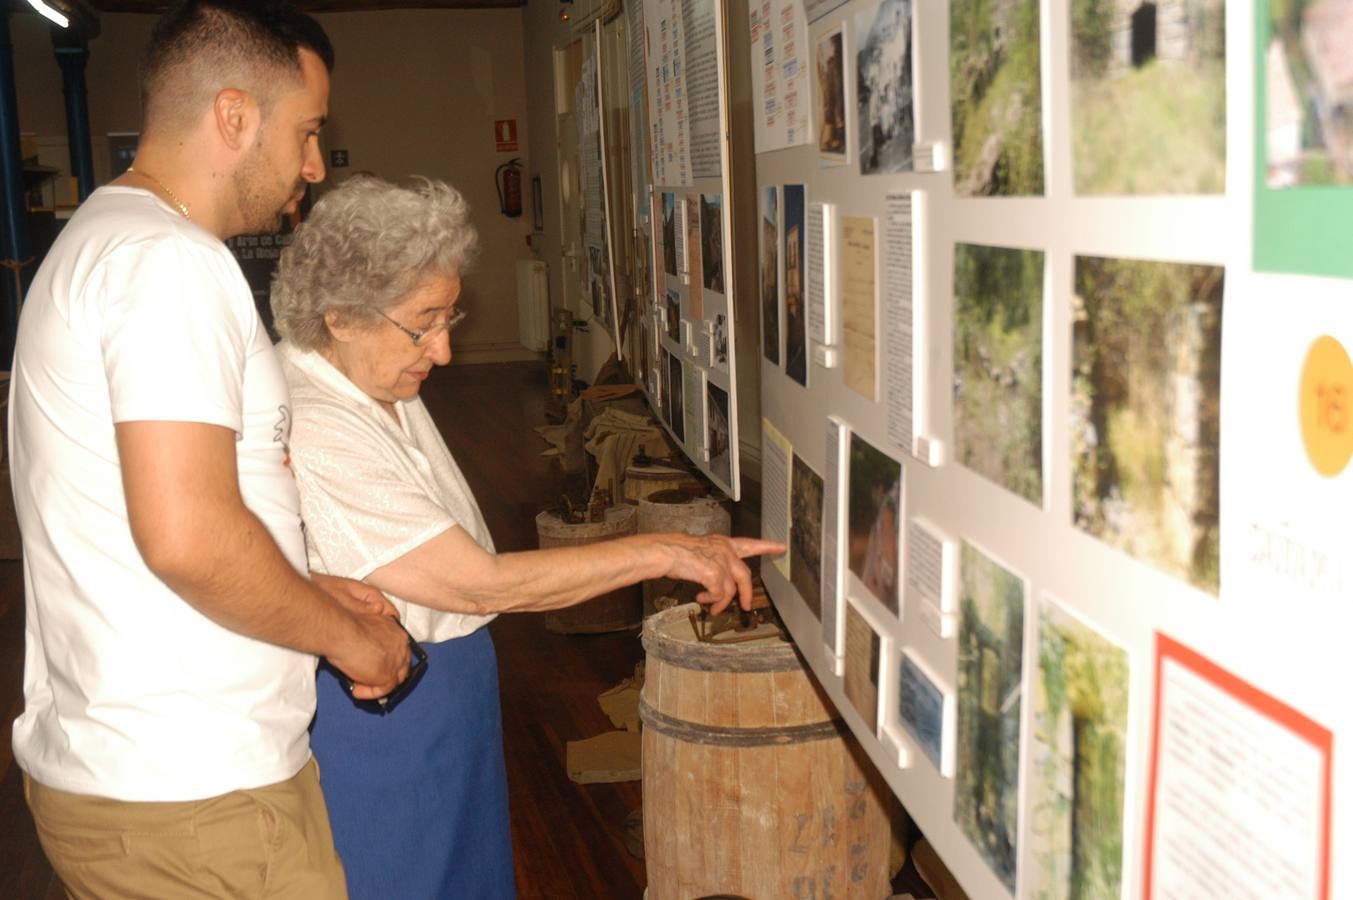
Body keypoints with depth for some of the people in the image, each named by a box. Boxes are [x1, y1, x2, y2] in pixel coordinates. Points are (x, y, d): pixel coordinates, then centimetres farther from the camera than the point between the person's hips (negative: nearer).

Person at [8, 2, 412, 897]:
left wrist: (308, 590, 15)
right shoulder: (172, 260, -18)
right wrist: (346, 633, -12)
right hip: (193, 793, -10)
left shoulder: (98, 239, 17)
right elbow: (188, 536, -28)